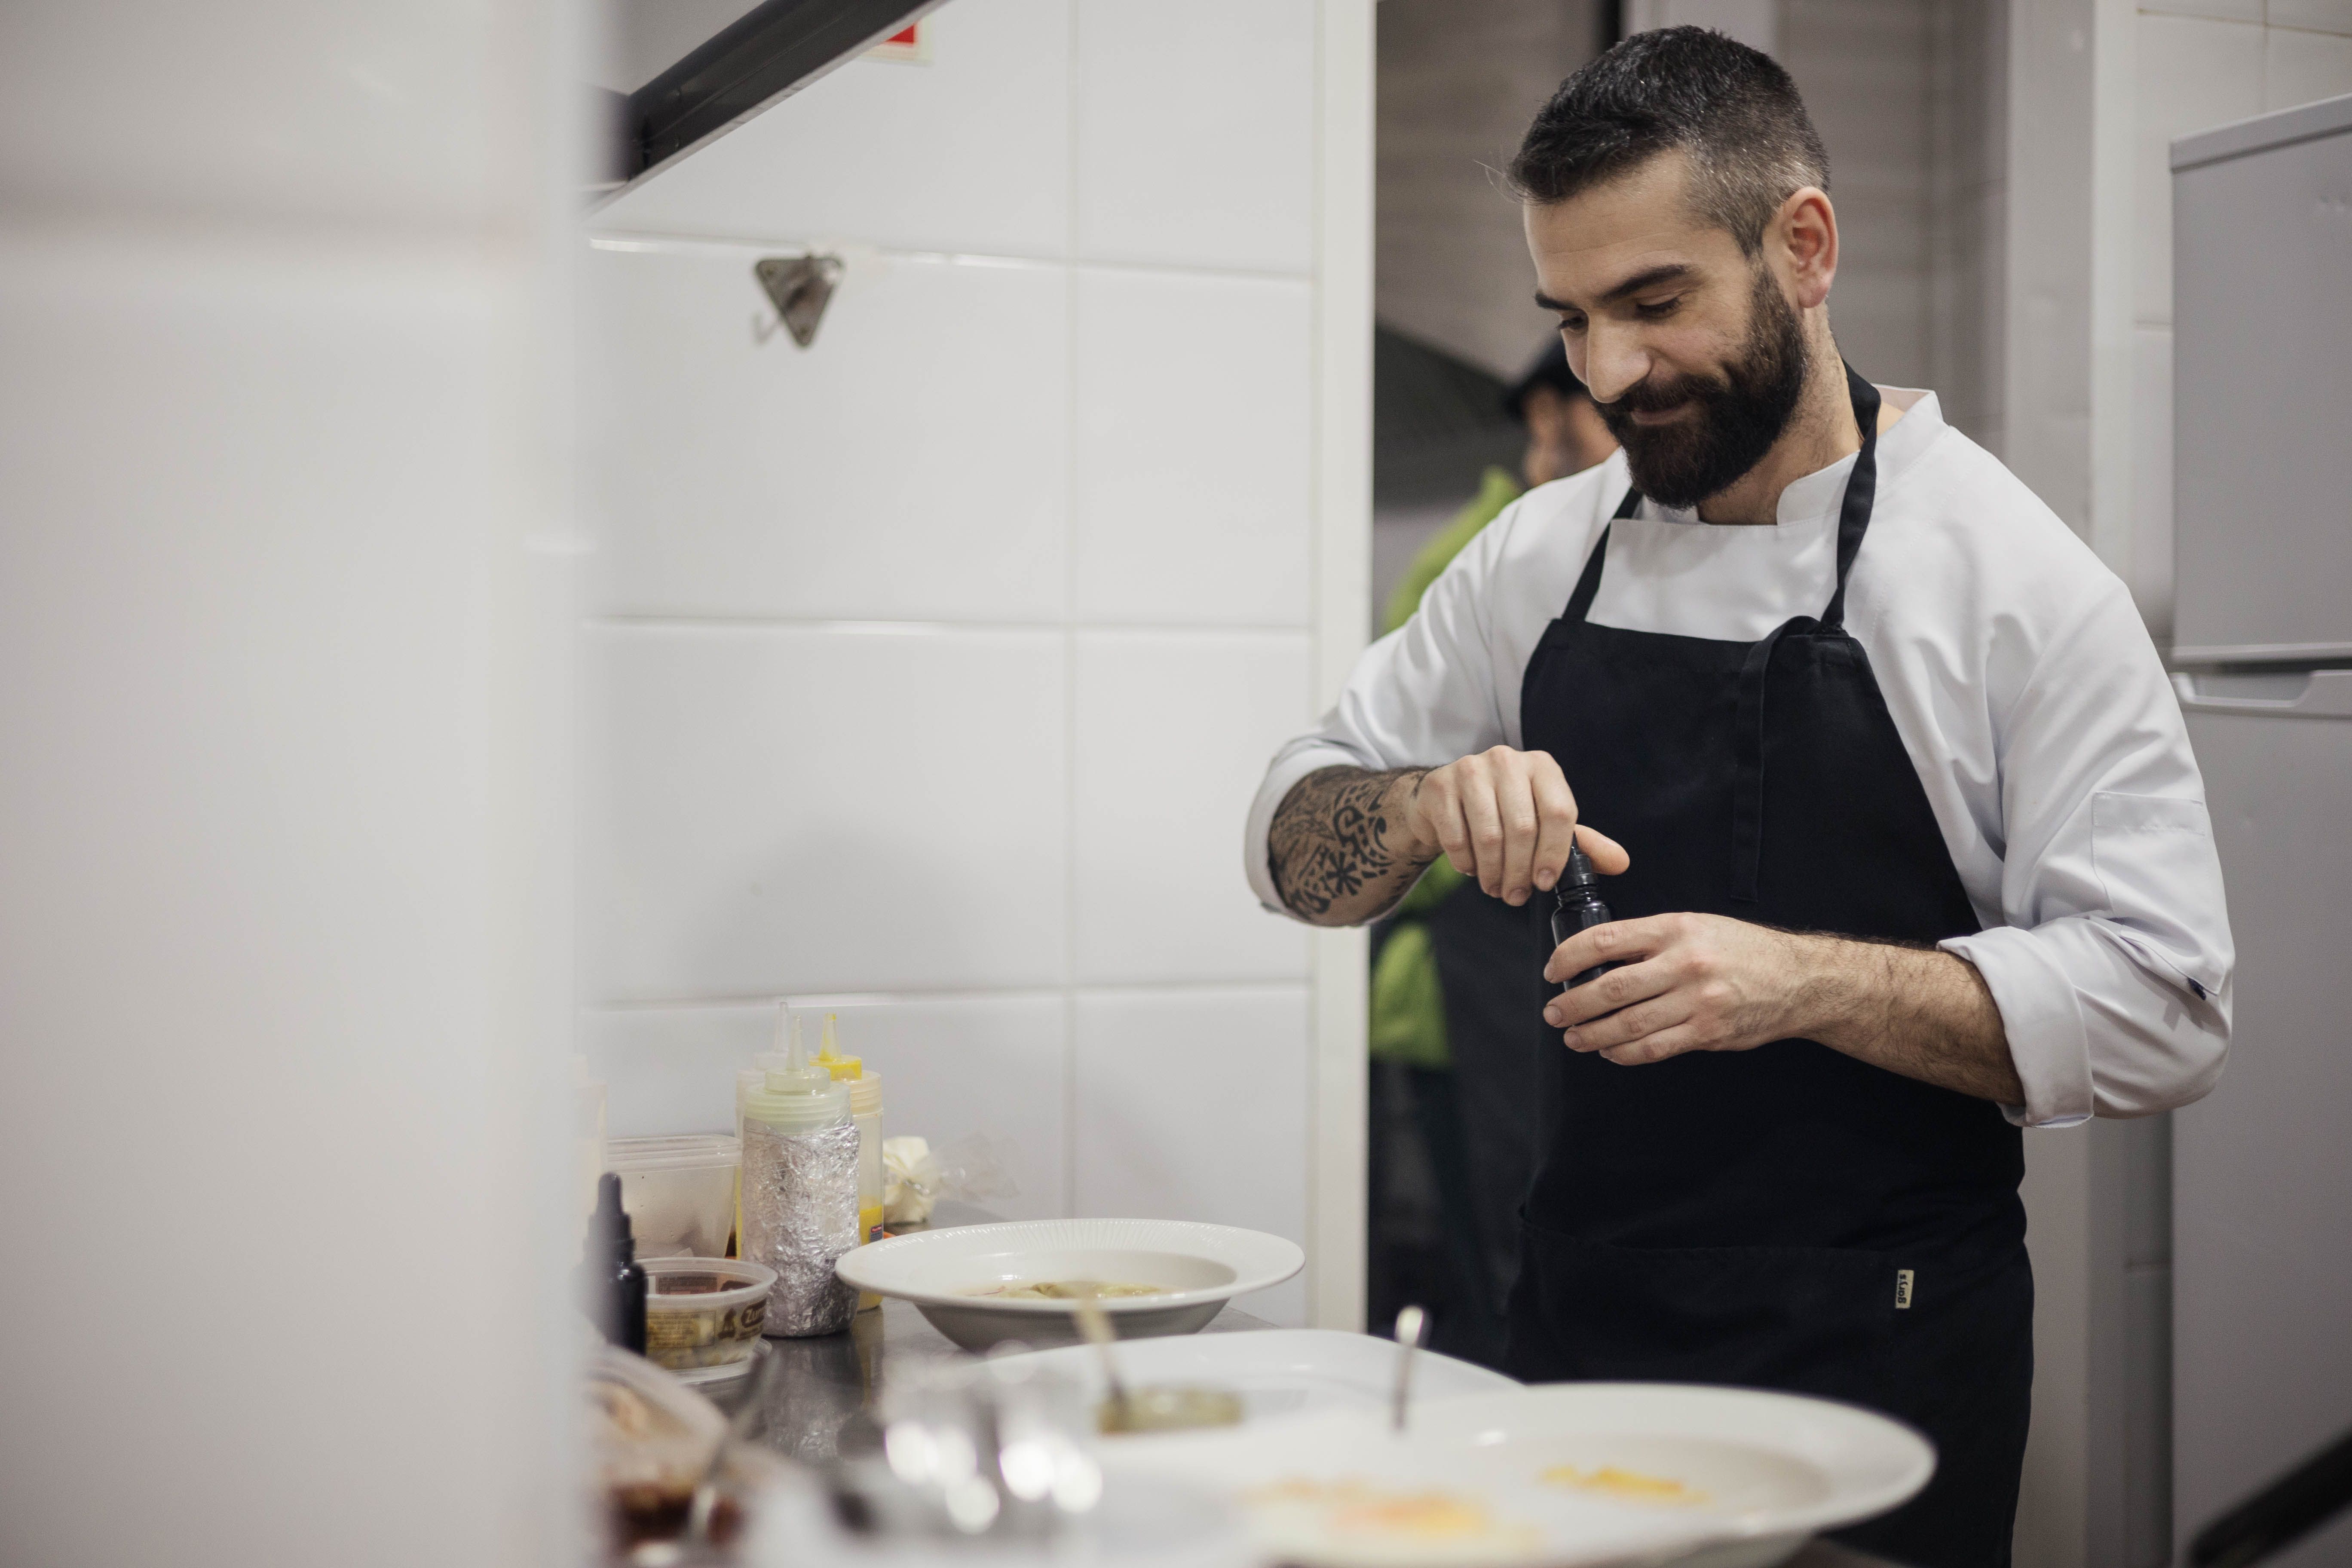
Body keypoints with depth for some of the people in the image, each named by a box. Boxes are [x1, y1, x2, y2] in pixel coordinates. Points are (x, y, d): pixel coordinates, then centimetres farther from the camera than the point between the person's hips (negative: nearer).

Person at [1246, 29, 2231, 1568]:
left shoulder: (2015, 574, -10)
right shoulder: (1542, 556, 4)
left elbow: (2161, 1008, -14)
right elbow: (1301, 844, 9)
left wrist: (1802, 980, -26)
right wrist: (1425, 806, -14)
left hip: (1882, 1365, -4)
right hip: (1582, 1325, 4)